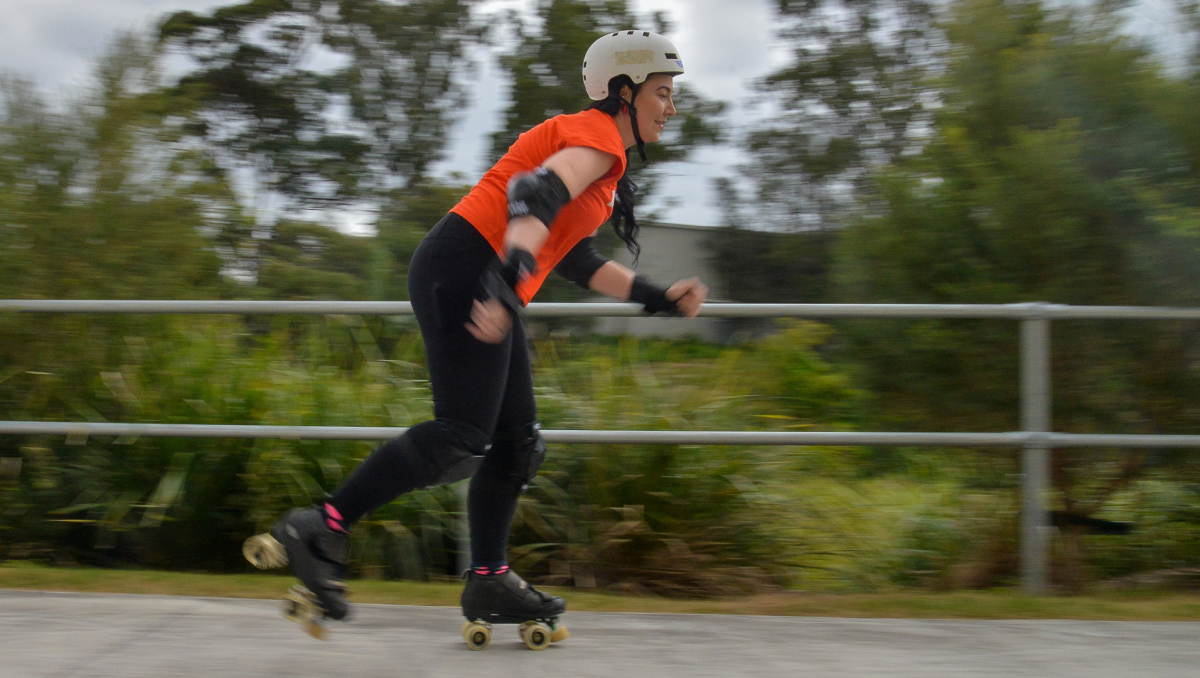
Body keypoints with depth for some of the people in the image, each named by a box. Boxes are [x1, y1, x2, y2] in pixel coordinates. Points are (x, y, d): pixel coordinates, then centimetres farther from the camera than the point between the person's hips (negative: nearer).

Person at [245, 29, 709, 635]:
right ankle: (320, 530, -13)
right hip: (464, 270, -11)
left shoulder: (606, 162, 26)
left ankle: (488, 584, 14)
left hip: (482, 287, 11)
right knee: (461, 437, -16)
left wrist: (659, 299, 25)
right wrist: (508, 286, -40)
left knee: (516, 439, 10)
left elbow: (575, 257, 28)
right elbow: (535, 194, -25)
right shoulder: (597, 135, -6)